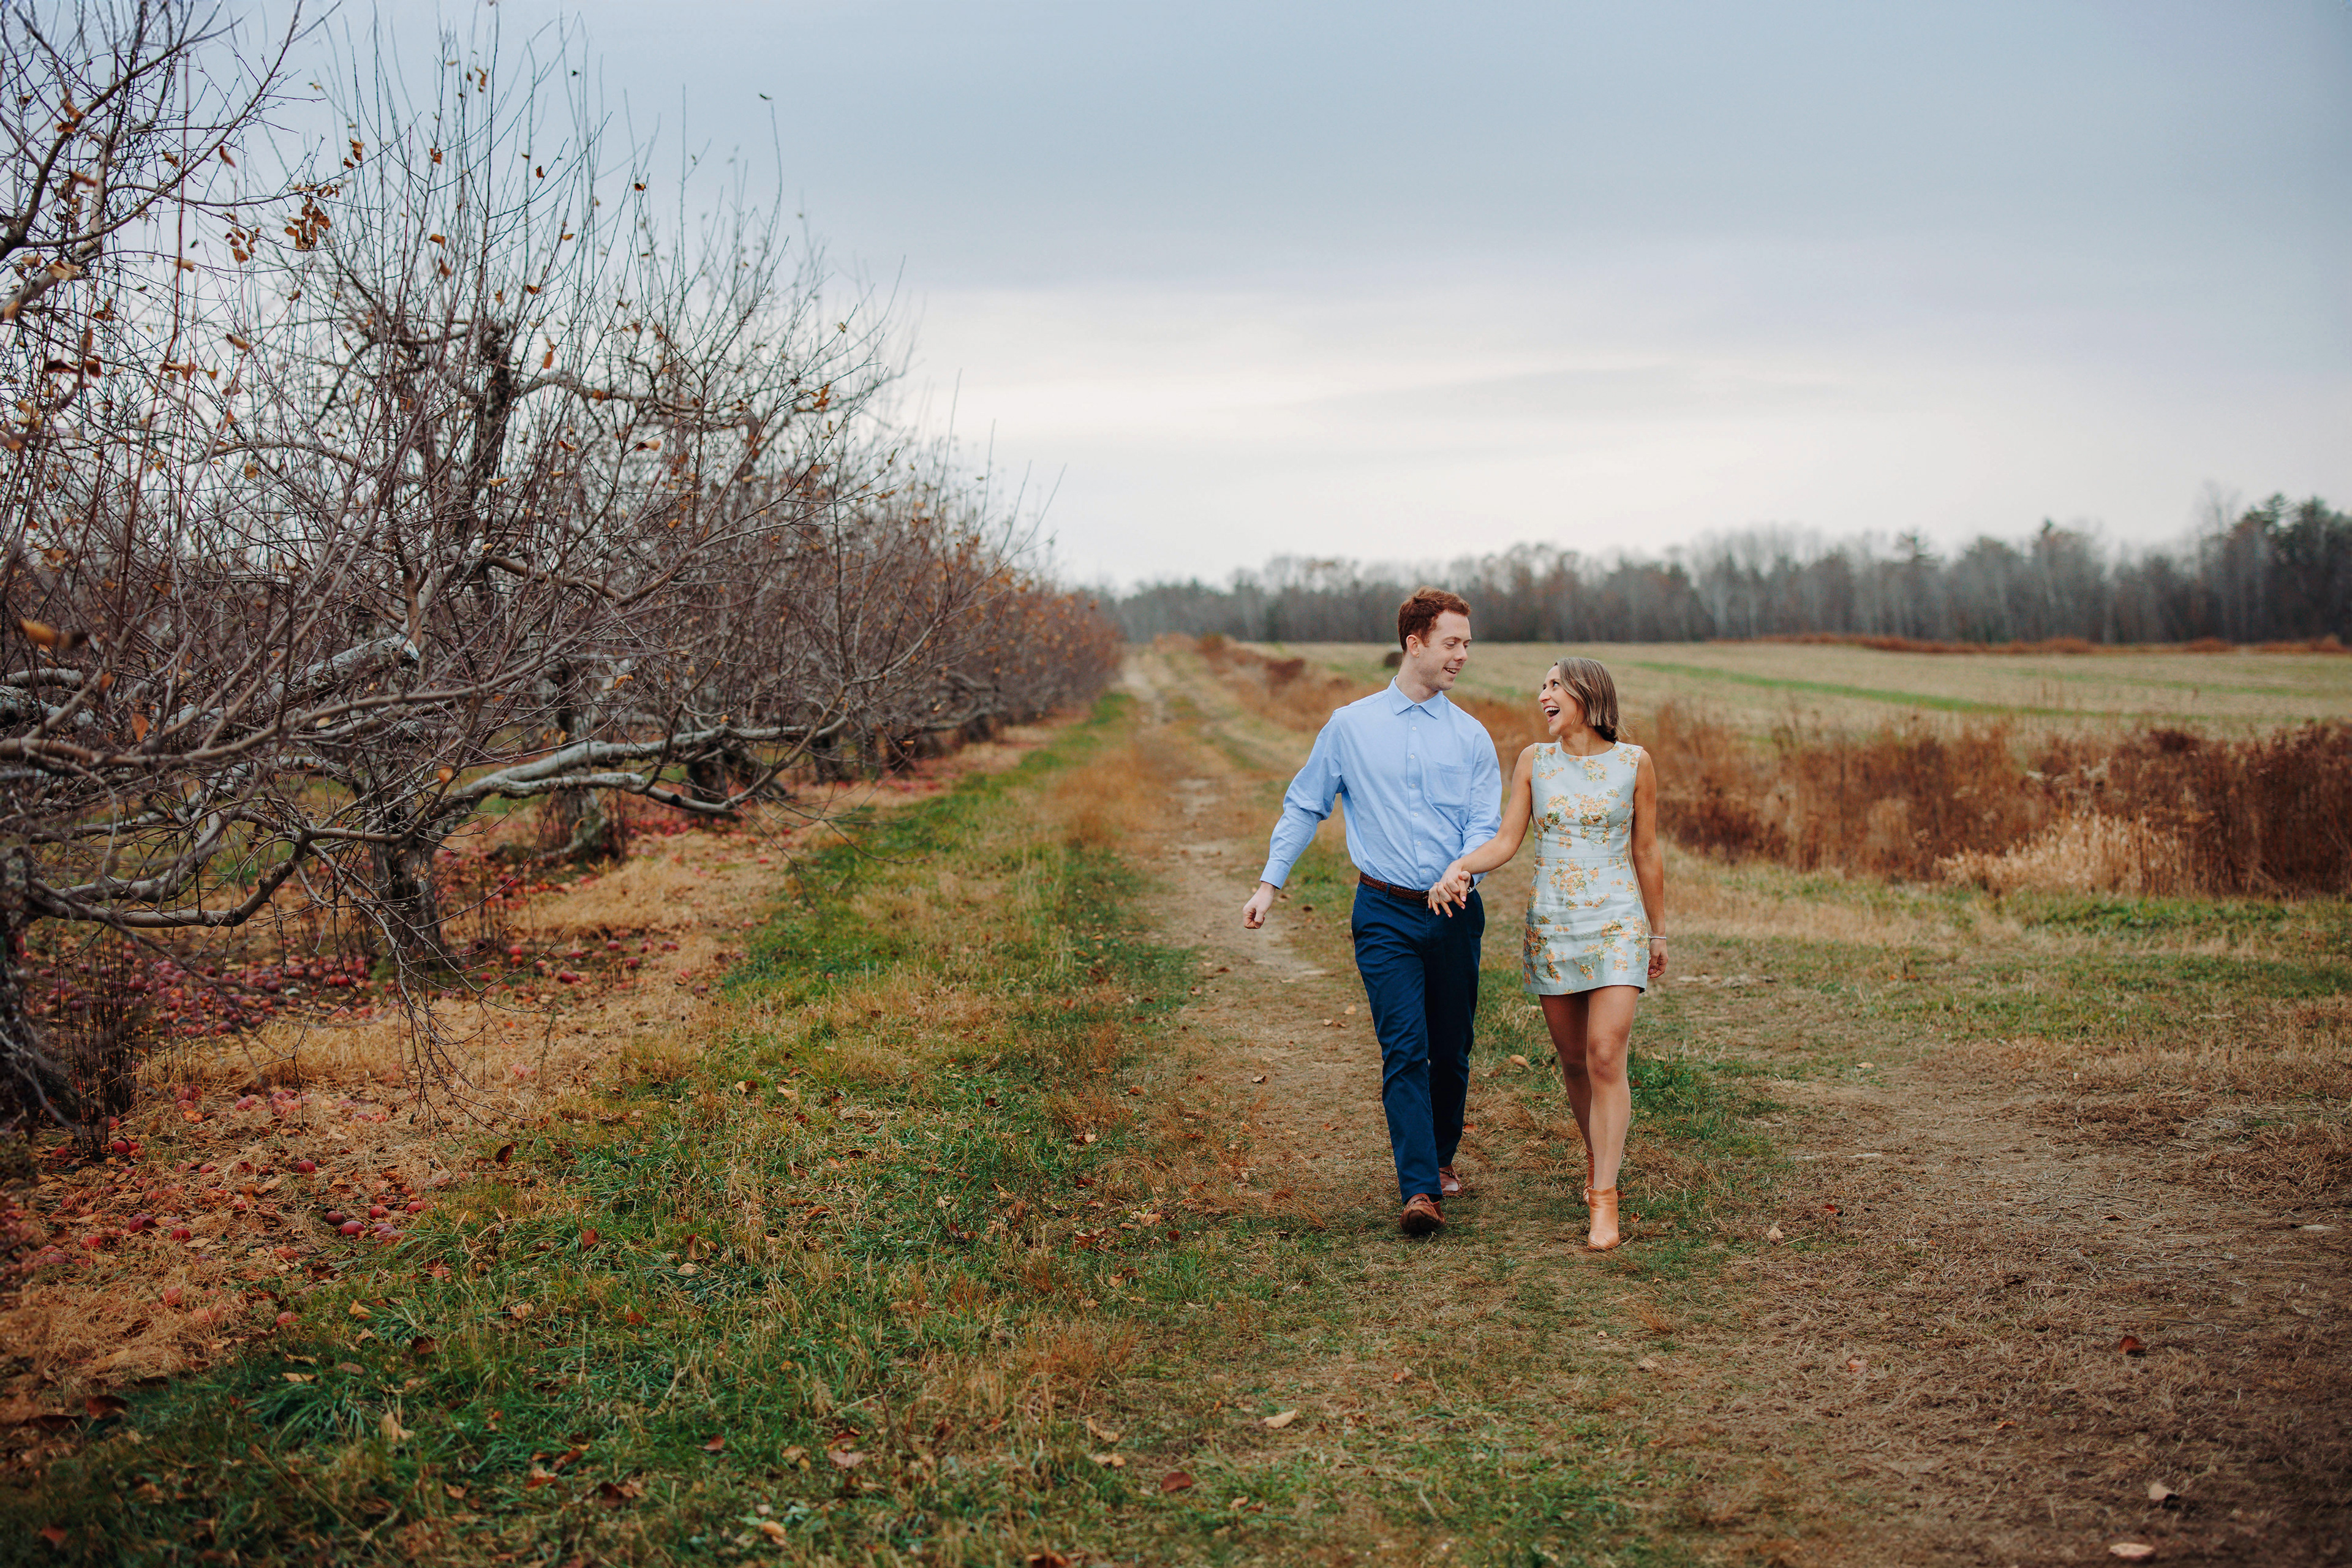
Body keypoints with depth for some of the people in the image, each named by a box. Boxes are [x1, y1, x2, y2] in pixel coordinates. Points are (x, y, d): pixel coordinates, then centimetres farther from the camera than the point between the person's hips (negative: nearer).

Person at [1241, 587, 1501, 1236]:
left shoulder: (1471, 737, 7)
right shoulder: (1351, 726, 4)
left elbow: (1486, 825, 2)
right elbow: (1303, 806, 10)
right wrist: (1270, 882, 4)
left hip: (1455, 914, 2)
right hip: (1386, 914, -2)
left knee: (1451, 1051, 10)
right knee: (1405, 1048, -12)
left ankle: (1441, 1157, 33)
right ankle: (1420, 1190, -16)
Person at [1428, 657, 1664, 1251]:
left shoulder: (1634, 763, -1)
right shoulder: (1534, 761, 4)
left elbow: (1646, 852, 6)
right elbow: (1506, 842, 0)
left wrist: (1659, 933, 12)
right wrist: (1459, 867, -19)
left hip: (1617, 924, -3)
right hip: (1551, 927, 3)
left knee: (1606, 1056, -14)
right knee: (1573, 1059, 11)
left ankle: (1604, 1202, -11)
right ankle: (1598, 1153, 37)